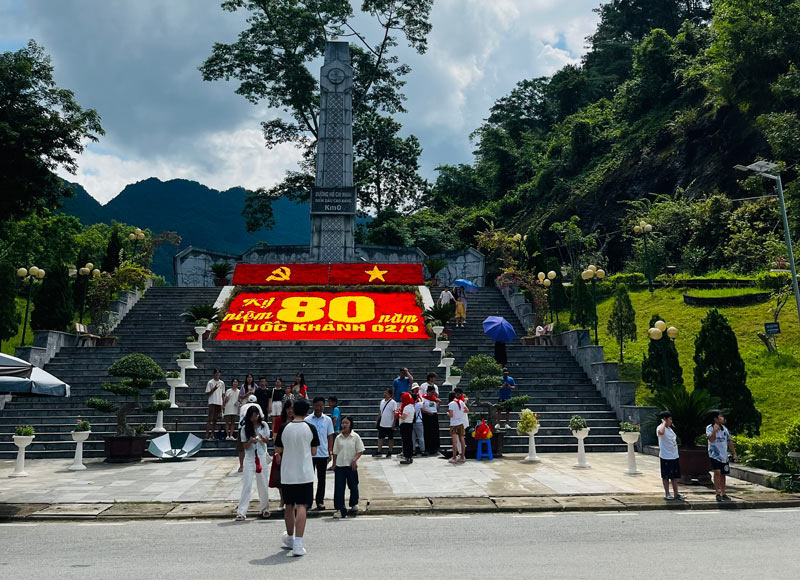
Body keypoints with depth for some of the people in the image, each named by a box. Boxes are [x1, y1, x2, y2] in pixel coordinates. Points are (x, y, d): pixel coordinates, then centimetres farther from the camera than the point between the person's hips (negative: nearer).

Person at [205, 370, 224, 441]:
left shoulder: (222, 383, 11)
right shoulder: (210, 382, -2)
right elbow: (207, 393, -4)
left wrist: (222, 404, 10)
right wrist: (214, 389, -19)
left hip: (219, 403, 5)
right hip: (212, 403, -5)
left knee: (215, 419, 7)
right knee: (210, 419, -10)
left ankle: (212, 435, 11)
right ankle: (207, 435, -12)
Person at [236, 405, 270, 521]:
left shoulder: (263, 425, 2)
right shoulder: (245, 428, -1)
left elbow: (267, 440, 6)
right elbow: (245, 446, -1)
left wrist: (262, 438, -16)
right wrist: (251, 441, -21)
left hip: (261, 456, 1)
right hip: (250, 457, -1)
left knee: (263, 484, 8)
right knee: (247, 485, -5)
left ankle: (264, 508, 23)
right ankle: (241, 511, -4)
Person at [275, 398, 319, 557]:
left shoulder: (284, 428, -3)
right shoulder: (310, 428, -7)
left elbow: (277, 450, 7)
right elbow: (314, 452, 0)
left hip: (287, 474, 2)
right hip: (305, 473, -2)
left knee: (289, 506, 17)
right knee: (301, 507, -4)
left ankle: (290, 538, 36)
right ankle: (298, 544, -14)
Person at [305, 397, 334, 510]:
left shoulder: (327, 420, 3)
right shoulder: (307, 420, -3)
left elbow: (330, 437, 7)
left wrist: (330, 453, 4)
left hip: (323, 454, 2)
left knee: (321, 479, 8)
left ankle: (320, 501, 18)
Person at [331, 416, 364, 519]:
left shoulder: (355, 437, -3)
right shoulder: (338, 437, 5)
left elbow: (360, 451, -2)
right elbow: (335, 452, 11)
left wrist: (354, 460, -15)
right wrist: (334, 464, 7)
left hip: (351, 465, -2)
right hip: (339, 465, 2)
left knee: (353, 486, 12)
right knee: (339, 487, -3)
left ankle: (354, 505, 34)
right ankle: (340, 509, 1)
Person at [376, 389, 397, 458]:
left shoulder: (393, 402, -11)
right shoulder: (382, 401, 9)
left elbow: (395, 413, -12)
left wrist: (394, 423, -16)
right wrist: (378, 420, 14)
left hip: (390, 425, -6)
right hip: (382, 424, 6)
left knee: (391, 438, 5)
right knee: (380, 437, 9)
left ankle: (389, 453, 14)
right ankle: (379, 452, 16)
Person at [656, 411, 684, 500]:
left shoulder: (669, 428, 14)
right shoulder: (660, 428, -14)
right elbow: (661, 432, -40)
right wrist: (664, 422, -26)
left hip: (674, 456, 8)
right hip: (665, 456, -8)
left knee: (675, 476, 12)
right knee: (666, 476, 2)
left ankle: (676, 493, 20)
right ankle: (667, 494, 11)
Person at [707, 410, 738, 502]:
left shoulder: (724, 428, 9)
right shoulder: (709, 428, -7)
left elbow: (729, 442, 14)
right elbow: (711, 439, -21)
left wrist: (734, 454, 13)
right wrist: (715, 430, -31)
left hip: (724, 455, 6)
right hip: (715, 455, -5)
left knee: (723, 474, 10)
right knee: (717, 472, -20)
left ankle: (723, 494, 22)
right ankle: (717, 493, -16)